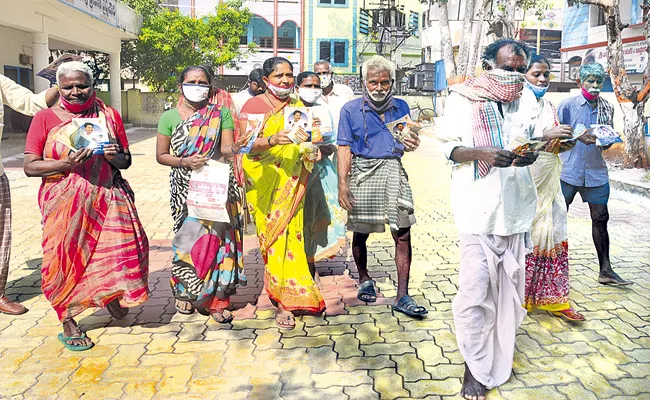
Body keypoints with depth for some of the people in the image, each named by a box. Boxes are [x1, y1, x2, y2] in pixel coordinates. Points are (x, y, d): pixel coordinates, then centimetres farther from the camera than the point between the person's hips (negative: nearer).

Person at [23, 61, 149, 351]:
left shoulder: (109, 116, 10)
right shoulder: (45, 118, 3)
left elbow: (126, 161, 13)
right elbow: (30, 166, -1)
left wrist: (115, 157, -11)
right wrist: (66, 164, -17)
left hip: (107, 197, 2)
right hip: (65, 203, -1)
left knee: (128, 242, -12)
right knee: (66, 260, -1)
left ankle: (113, 294, 20)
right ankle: (67, 323, 20)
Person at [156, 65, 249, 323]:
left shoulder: (221, 114, 4)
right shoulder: (169, 117, 5)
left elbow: (225, 147, -6)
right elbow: (161, 155, 5)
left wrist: (233, 149, -30)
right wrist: (184, 162, -14)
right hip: (185, 188, 0)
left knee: (217, 236, -3)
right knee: (188, 237, 1)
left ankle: (215, 297, 7)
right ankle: (184, 291, 21)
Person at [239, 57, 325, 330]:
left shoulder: (298, 106, 14)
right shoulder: (253, 106, 0)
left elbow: (305, 142, 18)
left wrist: (311, 151, -5)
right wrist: (271, 140, -28)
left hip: (292, 183, 4)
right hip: (263, 182, -3)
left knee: (291, 234, 0)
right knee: (273, 237, -4)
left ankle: (288, 295, 12)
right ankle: (282, 302, 4)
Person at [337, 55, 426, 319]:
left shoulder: (401, 107, 12)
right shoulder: (351, 109, 2)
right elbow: (345, 148, -2)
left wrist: (411, 144, -5)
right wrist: (342, 184, -11)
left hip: (393, 171, 2)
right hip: (362, 172, -2)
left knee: (403, 233, -7)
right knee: (360, 232, 9)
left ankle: (402, 296, 0)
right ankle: (364, 279, 35)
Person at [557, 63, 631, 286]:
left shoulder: (607, 108, 10)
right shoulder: (567, 105, -3)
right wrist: (580, 138, -17)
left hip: (596, 171, 4)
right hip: (568, 170, -4)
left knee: (600, 218, 4)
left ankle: (605, 270, 11)